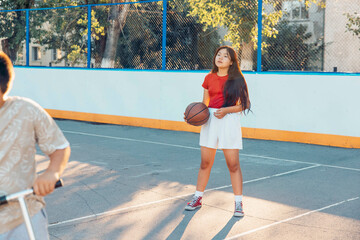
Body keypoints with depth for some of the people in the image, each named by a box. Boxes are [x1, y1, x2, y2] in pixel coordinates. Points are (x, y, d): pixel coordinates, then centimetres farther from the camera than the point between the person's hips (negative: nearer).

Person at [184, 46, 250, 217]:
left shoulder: (236, 79, -2)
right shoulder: (209, 78, 9)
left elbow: (245, 104, -4)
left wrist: (226, 110, -16)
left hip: (229, 121, -4)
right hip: (210, 120, 4)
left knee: (233, 164, -4)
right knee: (205, 162, 8)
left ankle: (238, 203, 5)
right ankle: (197, 198, 21)